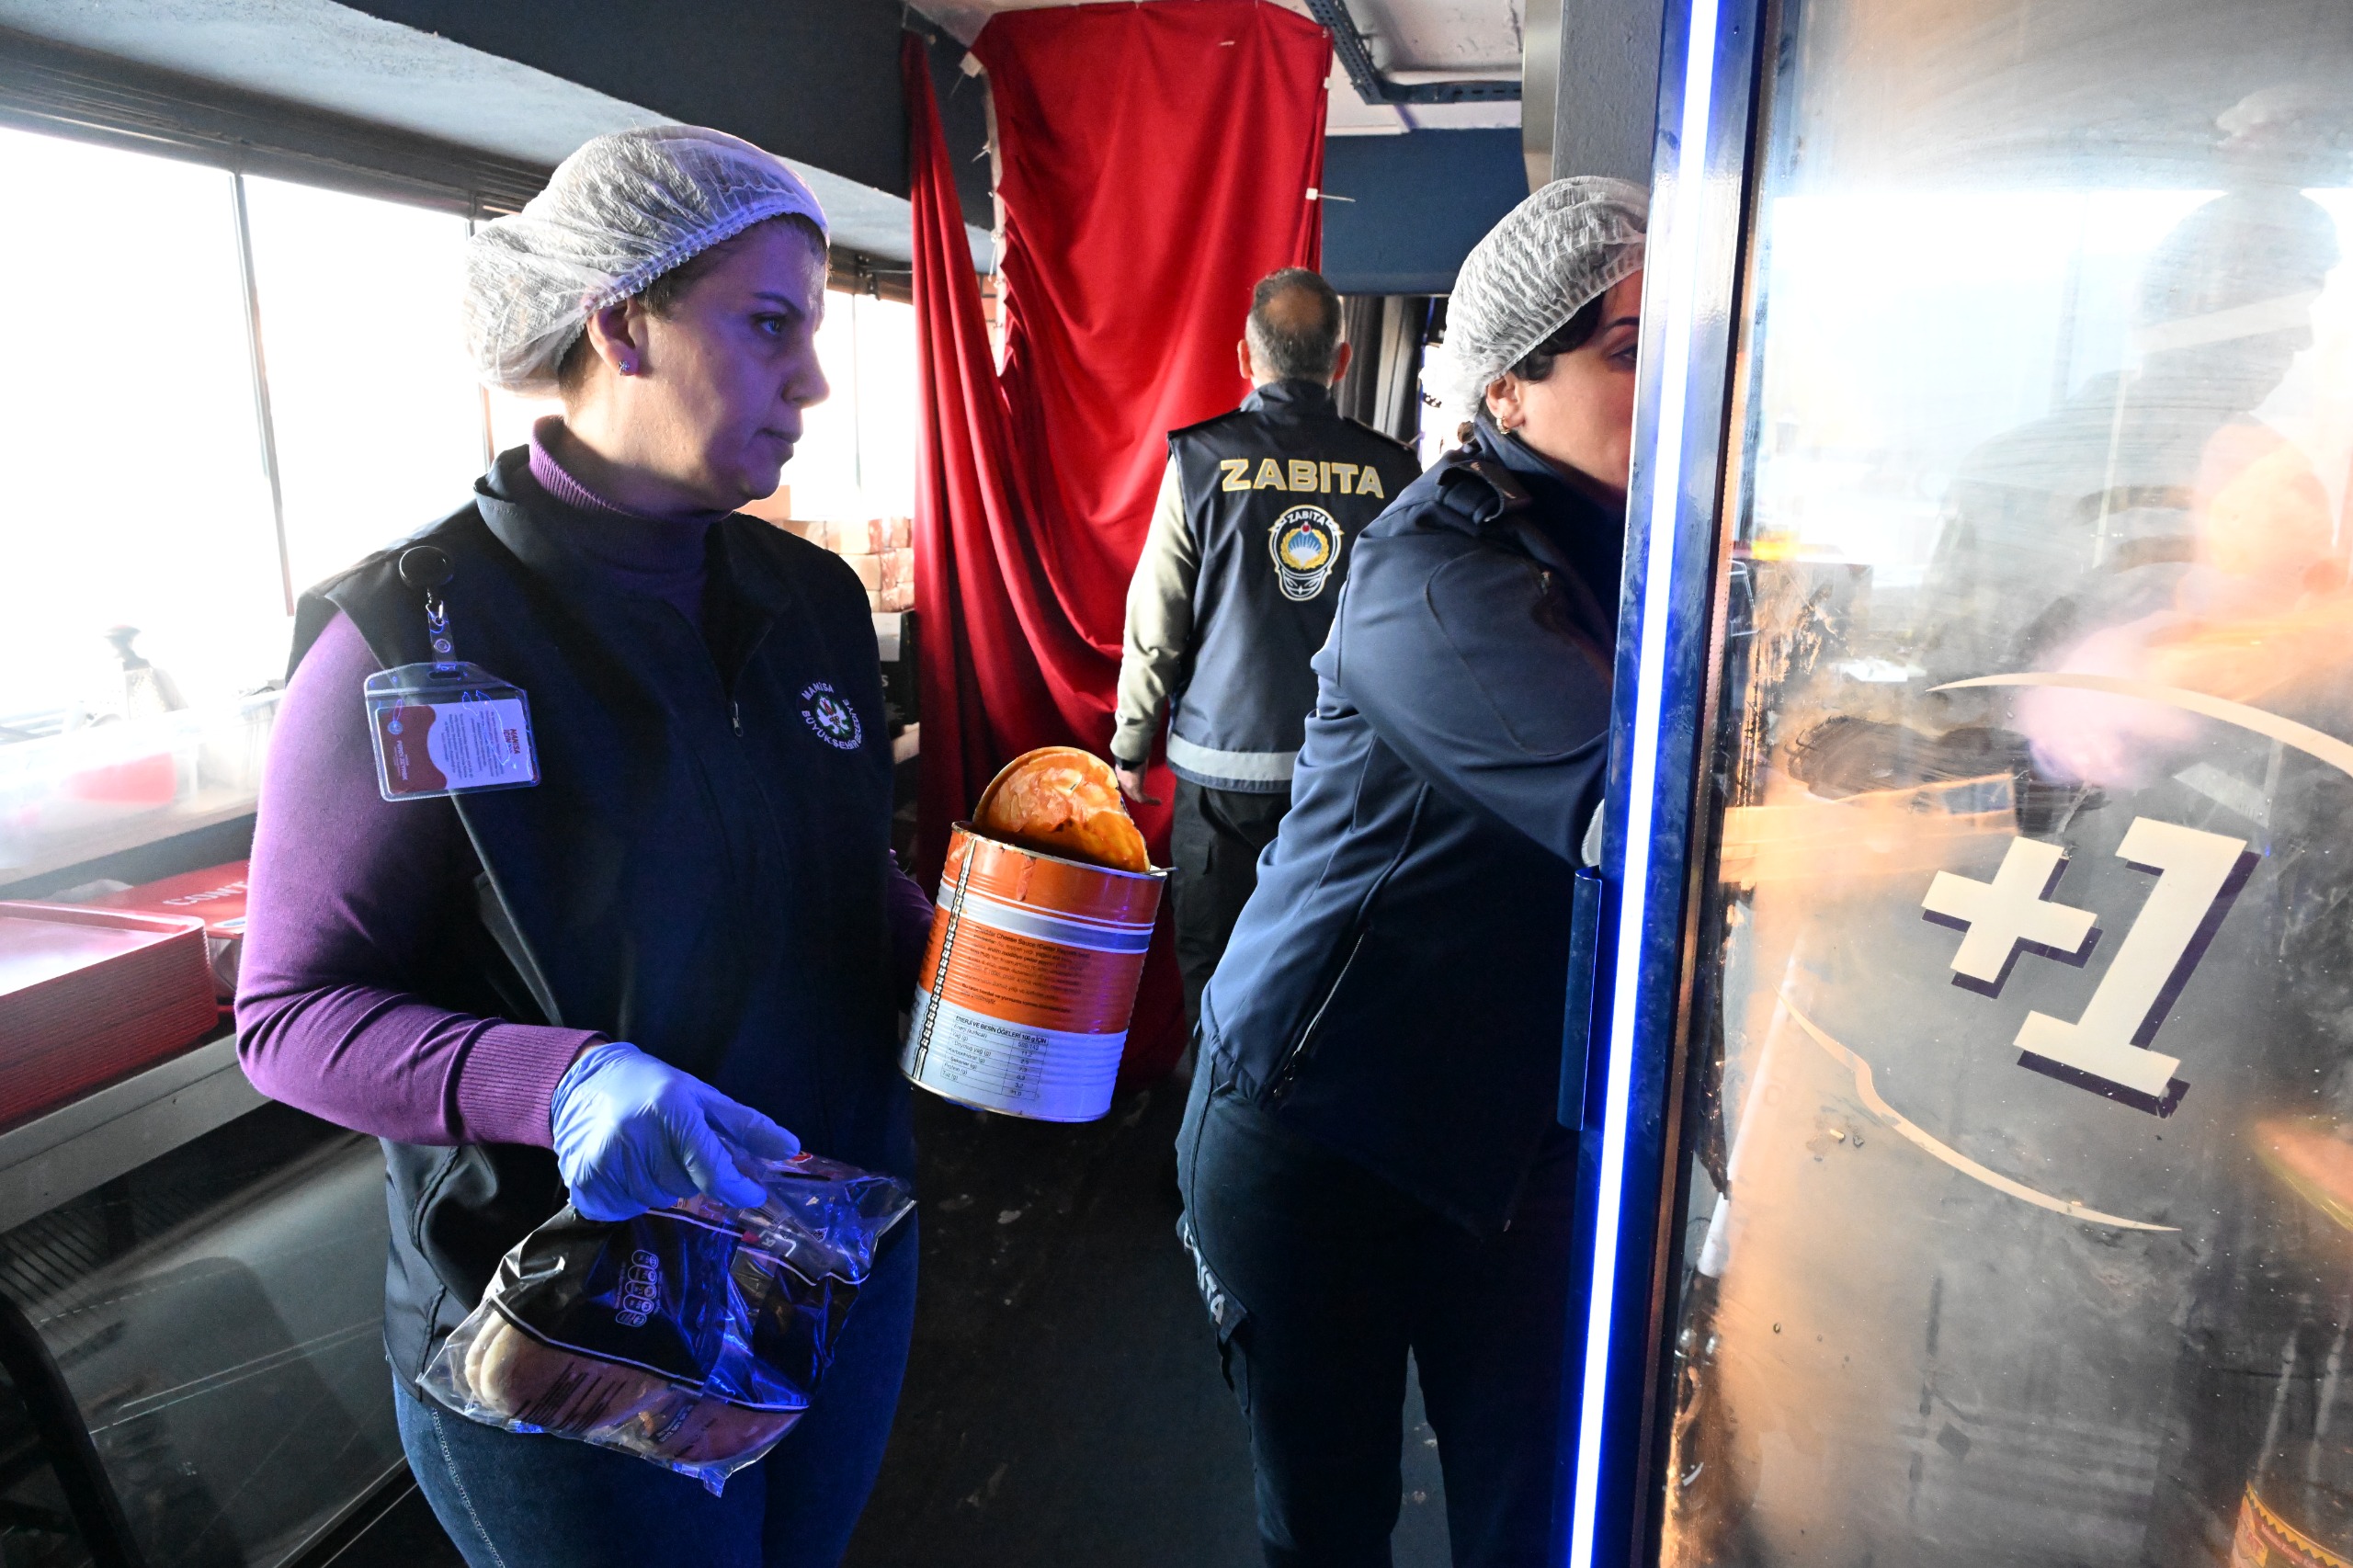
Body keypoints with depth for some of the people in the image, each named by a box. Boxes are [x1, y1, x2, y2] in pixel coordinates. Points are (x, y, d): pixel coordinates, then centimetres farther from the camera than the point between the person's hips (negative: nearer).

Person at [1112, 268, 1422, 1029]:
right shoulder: (1391, 472, -1)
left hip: (1223, 765, -2)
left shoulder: (1202, 461, -6)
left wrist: (1130, 746, 7)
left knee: (1212, 966, 11)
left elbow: (1155, 622, -4)